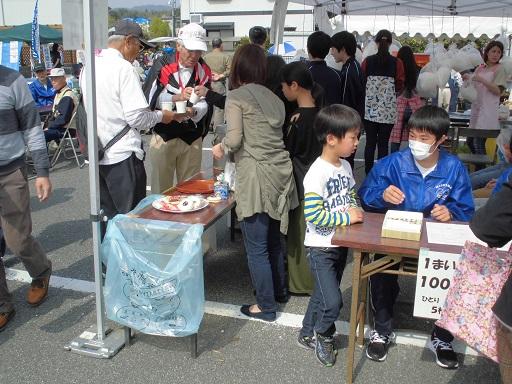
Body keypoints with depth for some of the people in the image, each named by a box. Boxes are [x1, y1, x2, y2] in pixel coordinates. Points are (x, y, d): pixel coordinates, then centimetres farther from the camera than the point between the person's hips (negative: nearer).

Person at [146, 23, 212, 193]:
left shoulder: (204, 72, 2)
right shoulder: (164, 66, -5)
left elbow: (204, 103, -7)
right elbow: (154, 99, -13)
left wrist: (194, 111, -30)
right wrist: (177, 97, -31)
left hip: (192, 139, 2)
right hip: (163, 136, -2)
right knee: (161, 189, 6)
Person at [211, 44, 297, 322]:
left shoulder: (236, 96, -4)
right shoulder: (273, 97, 14)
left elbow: (235, 139, -14)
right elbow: (278, 135, 9)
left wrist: (221, 148, 8)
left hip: (256, 177, -7)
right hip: (280, 173, 7)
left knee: (256, 247, 4)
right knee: (273, 239, 22)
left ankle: (266, 306, 14)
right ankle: (279, 290, 38)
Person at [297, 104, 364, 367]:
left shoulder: (345, 166, 2)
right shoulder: (317, 174, -24)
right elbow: (314, 216, -27)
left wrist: (355, 210, -4)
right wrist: (347, 217, -23)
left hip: (341, 244, 8)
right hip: (320, 248, -8)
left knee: (322, 294, 20)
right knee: (332, 301, -9)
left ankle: (307, 335, 39)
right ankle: (323, 336, 20)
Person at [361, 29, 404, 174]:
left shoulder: (368, 61, -2)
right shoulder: (397, 63, -5)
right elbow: (400, 86, 0)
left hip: (370, 108, 1)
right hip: (388, 109, -1)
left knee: (370, 143, 10)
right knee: (383, 144, 5)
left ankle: (368, 174, 15)